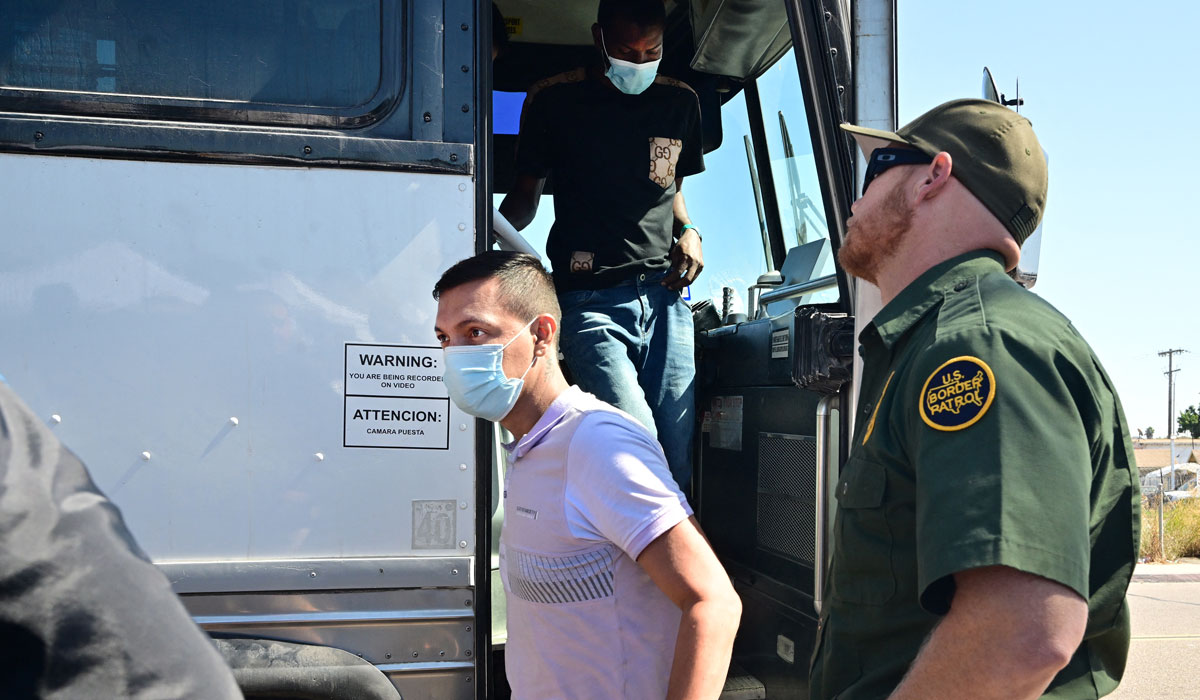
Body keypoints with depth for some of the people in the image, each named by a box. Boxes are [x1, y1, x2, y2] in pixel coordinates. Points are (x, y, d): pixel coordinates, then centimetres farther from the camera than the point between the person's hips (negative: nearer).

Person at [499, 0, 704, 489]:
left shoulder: (680, 103, 15)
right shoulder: (554, 101, 3)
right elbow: (525, 196, 10)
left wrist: (689, 232, 6)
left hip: (663, 291, 4)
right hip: (590, 298, -3)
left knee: (678, 457, 1)